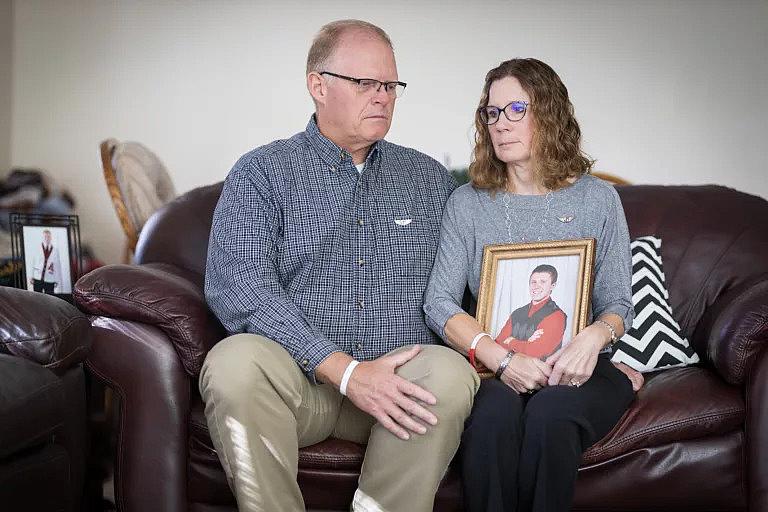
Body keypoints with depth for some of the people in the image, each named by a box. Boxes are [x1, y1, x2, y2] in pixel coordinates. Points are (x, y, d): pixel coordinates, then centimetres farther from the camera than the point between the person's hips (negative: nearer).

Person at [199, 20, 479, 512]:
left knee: (449, 373, -30)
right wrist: (345, 371, -19)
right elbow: (236, 287, -10)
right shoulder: (260, 172, 5)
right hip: (295, 376, -2)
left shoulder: (430, 178, 17)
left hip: (402, 377, 3)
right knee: (235, 361, -33)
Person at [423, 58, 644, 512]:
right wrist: (501, 359, -18)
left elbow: (618, 303, 7)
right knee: (494, 416, -35)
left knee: (549, 415, -34)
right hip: (494, 367, 0)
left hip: (577, 369, 0)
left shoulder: (598, 199, 9)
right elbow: (439, 301, 0)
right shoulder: (468, 203, 9)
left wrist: (594, 336, -19)